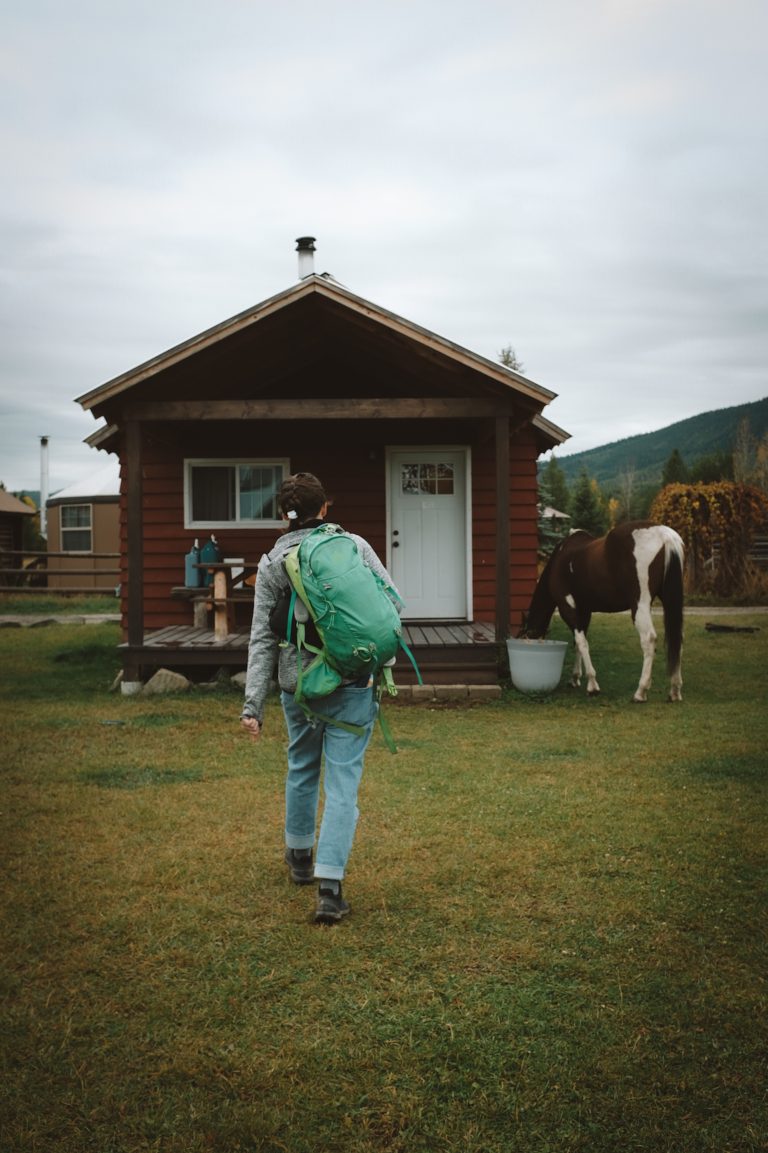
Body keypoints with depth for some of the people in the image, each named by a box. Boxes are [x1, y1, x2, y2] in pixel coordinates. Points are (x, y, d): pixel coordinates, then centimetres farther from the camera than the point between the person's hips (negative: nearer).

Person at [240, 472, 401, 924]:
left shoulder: (272, 564, 0)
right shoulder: (353, 545, -3)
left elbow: (263, 638, -2)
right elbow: (392, 601, -3)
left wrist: (253, 704, -2)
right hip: (352, 684, -2)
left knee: (302, 769, 24)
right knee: (343, 782, 0)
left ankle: (301, 858, 43)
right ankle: (330, 888, -7)